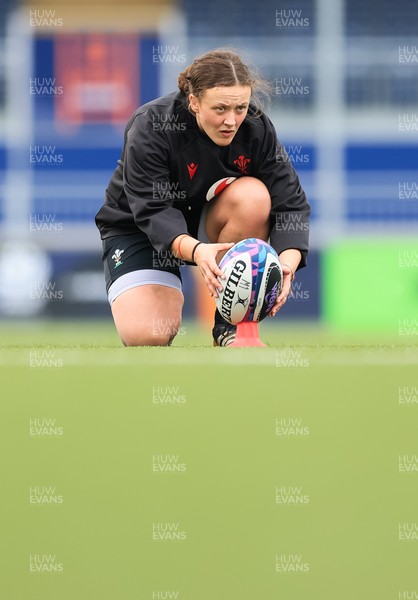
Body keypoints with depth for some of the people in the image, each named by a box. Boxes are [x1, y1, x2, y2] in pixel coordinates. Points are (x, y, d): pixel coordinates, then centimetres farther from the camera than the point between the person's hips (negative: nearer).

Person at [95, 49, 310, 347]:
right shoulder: (150, 127, -27)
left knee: (253, 195, -32)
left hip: (210, 222, 3)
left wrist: (288, 261, -41)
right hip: (139, 230, -3)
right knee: (148, 336, -27)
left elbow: (290, 202, -21)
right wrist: (194, 250, -52)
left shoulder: (256, 127, -18)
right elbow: (152, 210, -32)